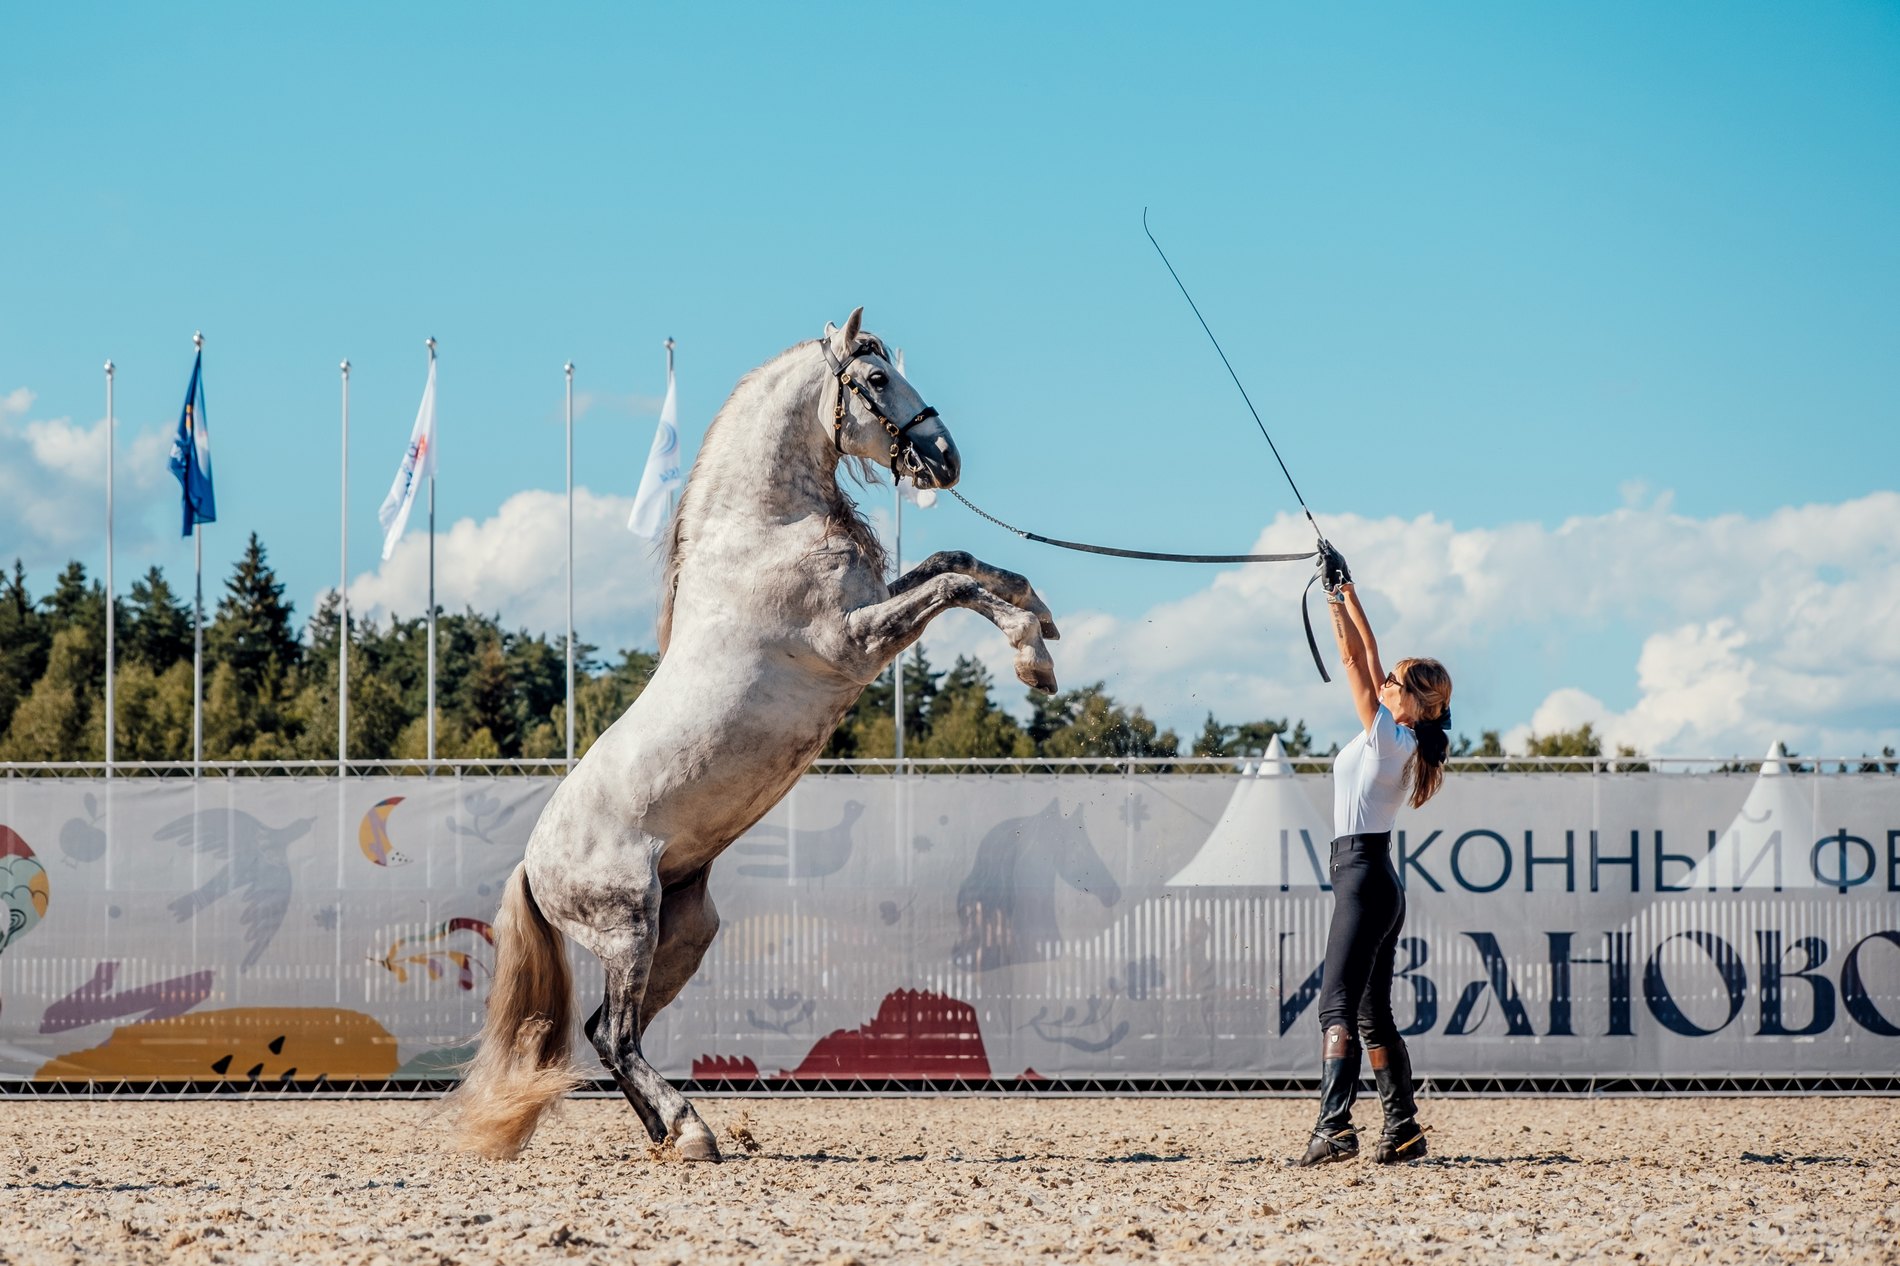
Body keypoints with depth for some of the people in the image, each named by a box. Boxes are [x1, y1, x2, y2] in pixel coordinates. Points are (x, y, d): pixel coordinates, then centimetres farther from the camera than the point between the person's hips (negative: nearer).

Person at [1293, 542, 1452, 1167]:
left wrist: (1337, 604, -6)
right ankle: (1403, 1130, 17)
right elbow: (1368, 660, 19)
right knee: (1374, 1015, 14)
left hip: (1362, 876, -10)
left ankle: (1334, 1128, -29)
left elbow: (1356, 663, -12)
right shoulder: (1405, 741, 12)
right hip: (1379, 883, 10)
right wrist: (1349, 596, 22)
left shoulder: (1388, 736, -11)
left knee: (1337, 1006, -18)